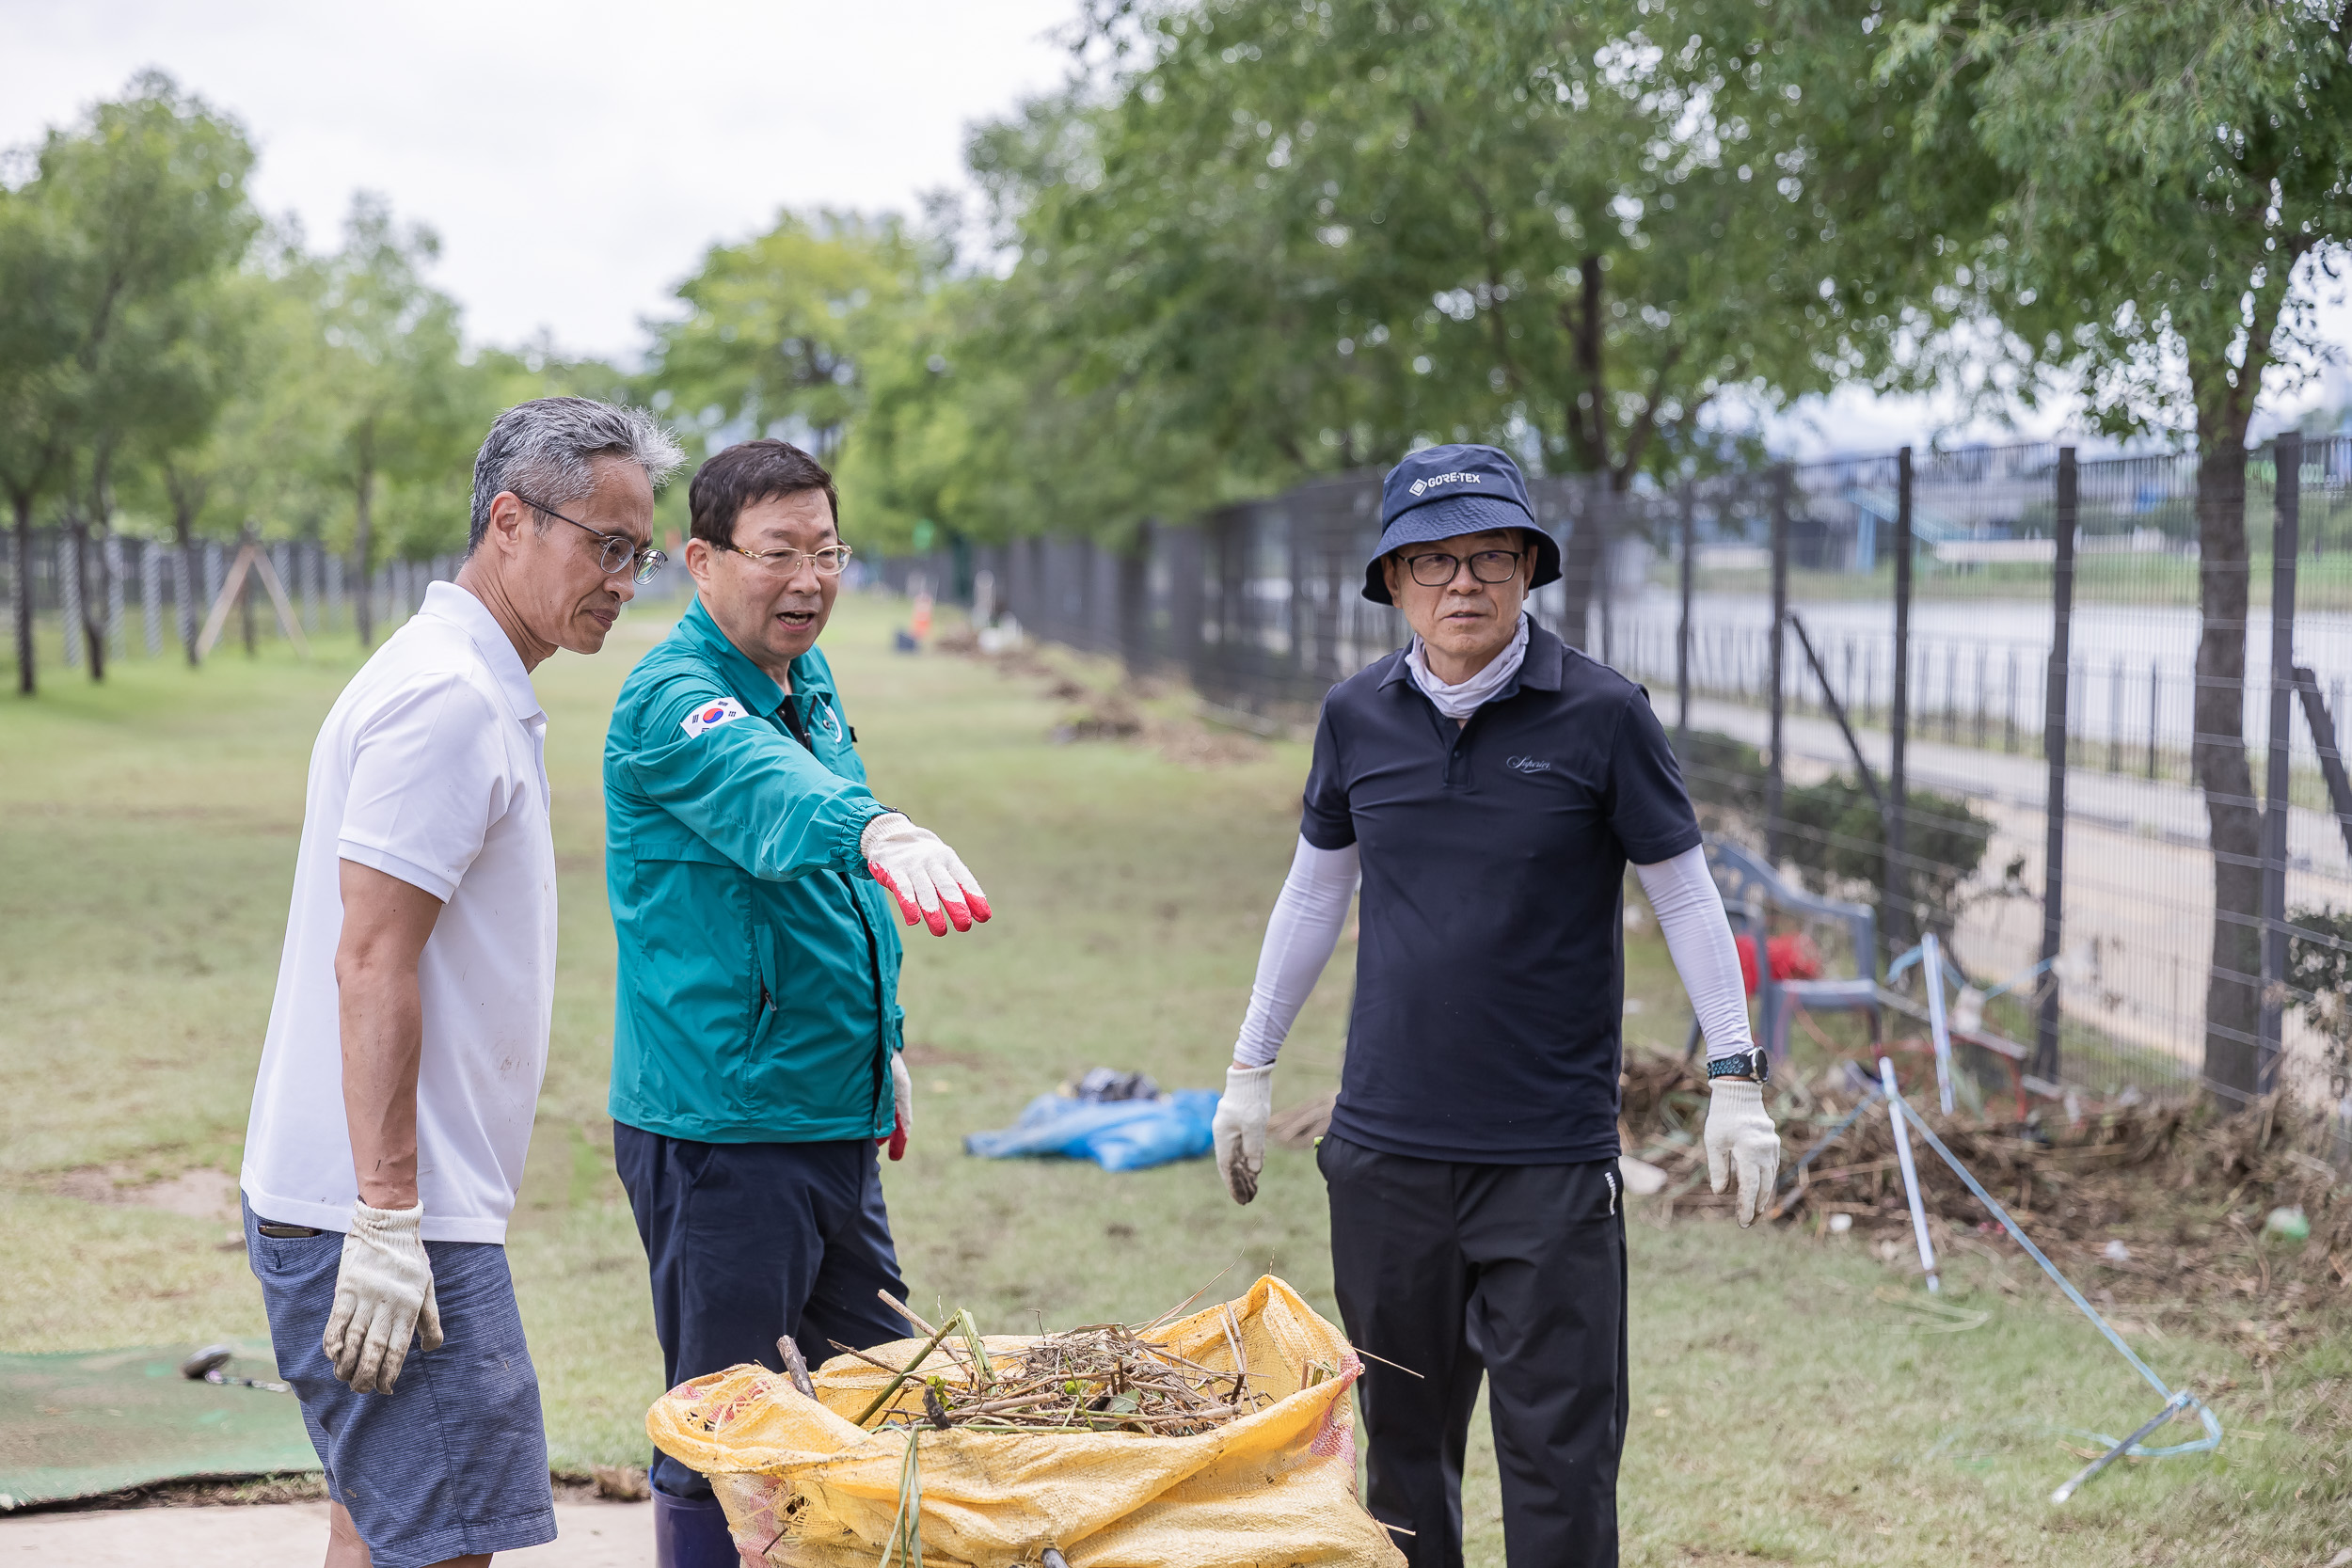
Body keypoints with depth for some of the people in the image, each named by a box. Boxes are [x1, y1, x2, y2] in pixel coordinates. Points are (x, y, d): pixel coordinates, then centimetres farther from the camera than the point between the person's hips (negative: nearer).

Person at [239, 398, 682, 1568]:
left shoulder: (472, 688, 18)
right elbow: (372, 963, -21)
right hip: (380, 1216, -11)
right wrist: (387, 1225, -24)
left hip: (394, 1208, 11)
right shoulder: (449, 700, -15)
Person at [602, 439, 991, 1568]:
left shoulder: (810, 682, 12)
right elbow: (769, 797, -40)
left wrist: (880, 1044, 23)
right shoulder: (674, 698, -16)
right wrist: (878, 831, -58)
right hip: (722, 1126, -9)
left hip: (835, 1121, 9)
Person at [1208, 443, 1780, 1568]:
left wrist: (1734, 1077, -4)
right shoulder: (1357, 718, 4)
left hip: (1551, 1156, -3)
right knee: (1403, 1436, 13)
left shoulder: (1601, 715, -6)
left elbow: (1684, 894, 0)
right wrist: (1249, 1069, 18)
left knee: (1560, 1454, -2)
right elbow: (1313, 893, 15)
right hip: (1385, 1146, 3)